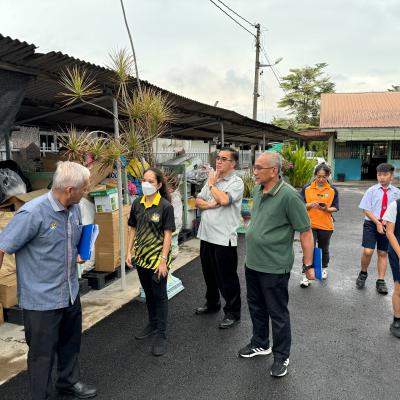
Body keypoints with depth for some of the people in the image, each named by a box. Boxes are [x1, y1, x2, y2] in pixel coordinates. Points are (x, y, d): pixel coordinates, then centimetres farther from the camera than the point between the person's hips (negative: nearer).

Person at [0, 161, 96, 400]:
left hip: (71, 292, 7)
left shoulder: (75, 208, -1)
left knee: (71, 343, 24)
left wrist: (77, 253, 2)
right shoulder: (33, 213, -25)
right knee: (43, 353, 11)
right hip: (42, 298, -7)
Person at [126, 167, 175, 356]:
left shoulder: (165, 206, -12)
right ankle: (152, 323, 39)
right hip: (141, 256, 5)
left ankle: (161, 335, 15)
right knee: (148, 293, 20)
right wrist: (129, 251, 4)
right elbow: (132, 229, 10)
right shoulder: (137, 204, 2)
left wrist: (163, 260, -16)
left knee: (159, 295, 4)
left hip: (157, 257, -5)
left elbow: (168, 234, -13)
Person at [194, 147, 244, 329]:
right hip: (206, 235, 8)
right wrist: (209, 204, -11)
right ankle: (212, 303, 41)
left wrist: (212, 184, -11)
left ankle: (232, 313, 19)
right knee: (209, 273, 21)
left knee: (227, 277, 3)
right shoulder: (211, 179, 11)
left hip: (224, 238, -7)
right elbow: (198, 201, 10)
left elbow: (224, 199, -27)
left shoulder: (236, 182, -11)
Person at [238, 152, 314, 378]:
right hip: (252, 263, 8)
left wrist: (308, 265, -14)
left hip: (275, 266, -7)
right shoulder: (257, 191, 3)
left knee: (278, 314, 9)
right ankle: (260, 344, 43)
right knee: (256, 307, 22)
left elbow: (306, 232, -17)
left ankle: (282, 356, 29)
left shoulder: (289, 195, -20)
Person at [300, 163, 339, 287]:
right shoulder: (307, 188, -3)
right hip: (310, 224, -1)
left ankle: (324, 269, 42)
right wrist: (310, 205, -21)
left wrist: (327, 209, -21)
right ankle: (305, 275, 0)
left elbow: (335, 208, 0)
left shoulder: (333, 190, -1)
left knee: (324, 249, 18)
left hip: (326, 225, 2)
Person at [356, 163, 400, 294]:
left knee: (383, 253, 9)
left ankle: (381, 281, 20)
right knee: (367, 251, -11)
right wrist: (377, 222, -13)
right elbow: (366, 209, -5)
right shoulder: (372, 190, -2)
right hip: (371, 224, -1)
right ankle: (363, 273, 16)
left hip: (387, 225, 2)